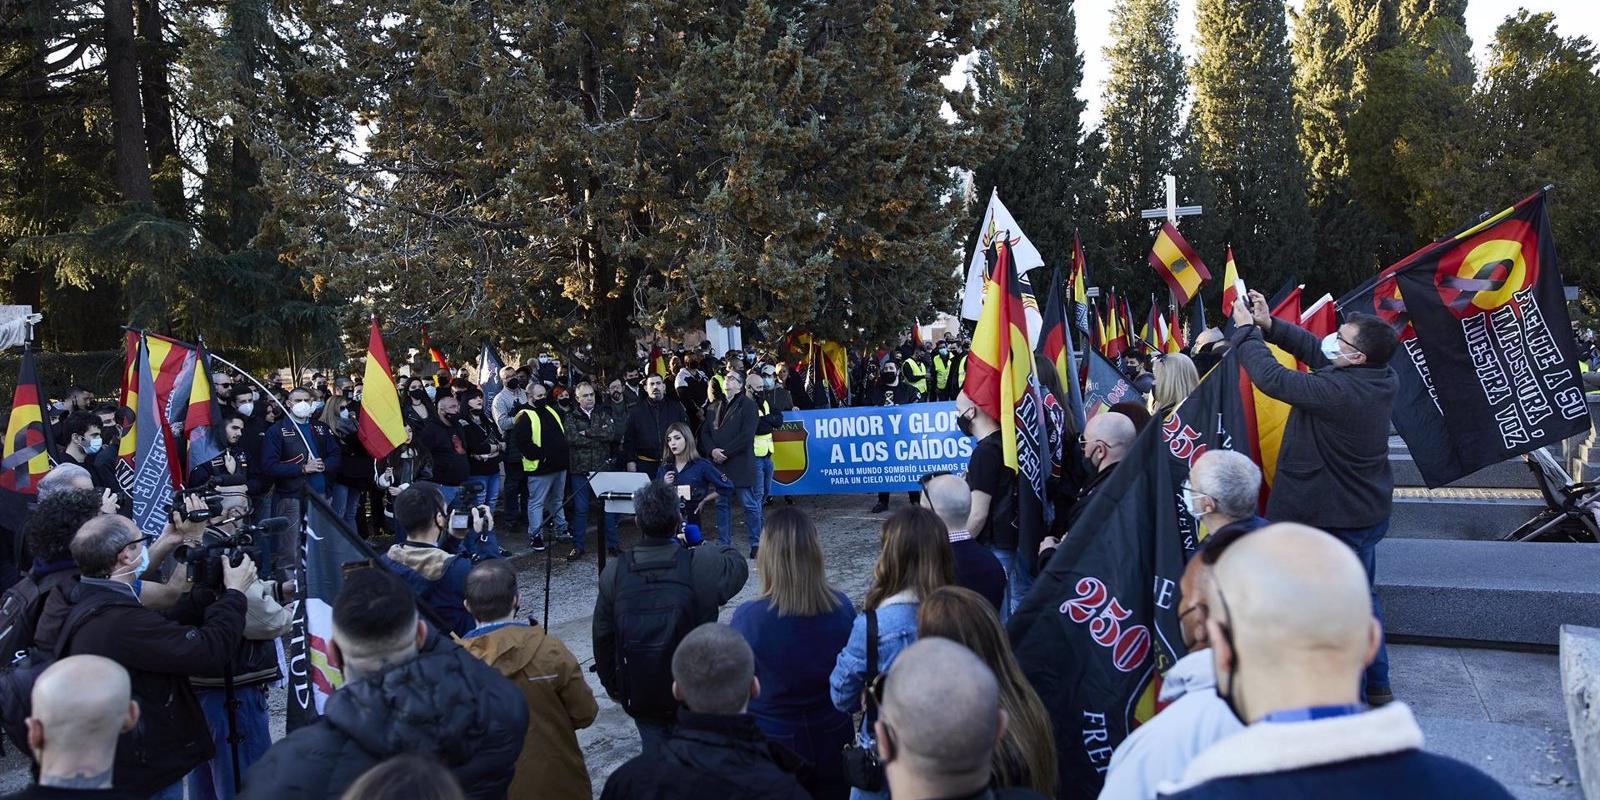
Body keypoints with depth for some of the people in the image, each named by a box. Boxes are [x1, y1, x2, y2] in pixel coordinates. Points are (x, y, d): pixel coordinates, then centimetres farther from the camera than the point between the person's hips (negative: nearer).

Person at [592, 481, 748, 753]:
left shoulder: (613, 573, -9)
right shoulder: (703, 565, -16)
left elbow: (603, 636, 0)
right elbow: (738, 566, 6)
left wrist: (612, 686, 15)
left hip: (640, 697, 1)